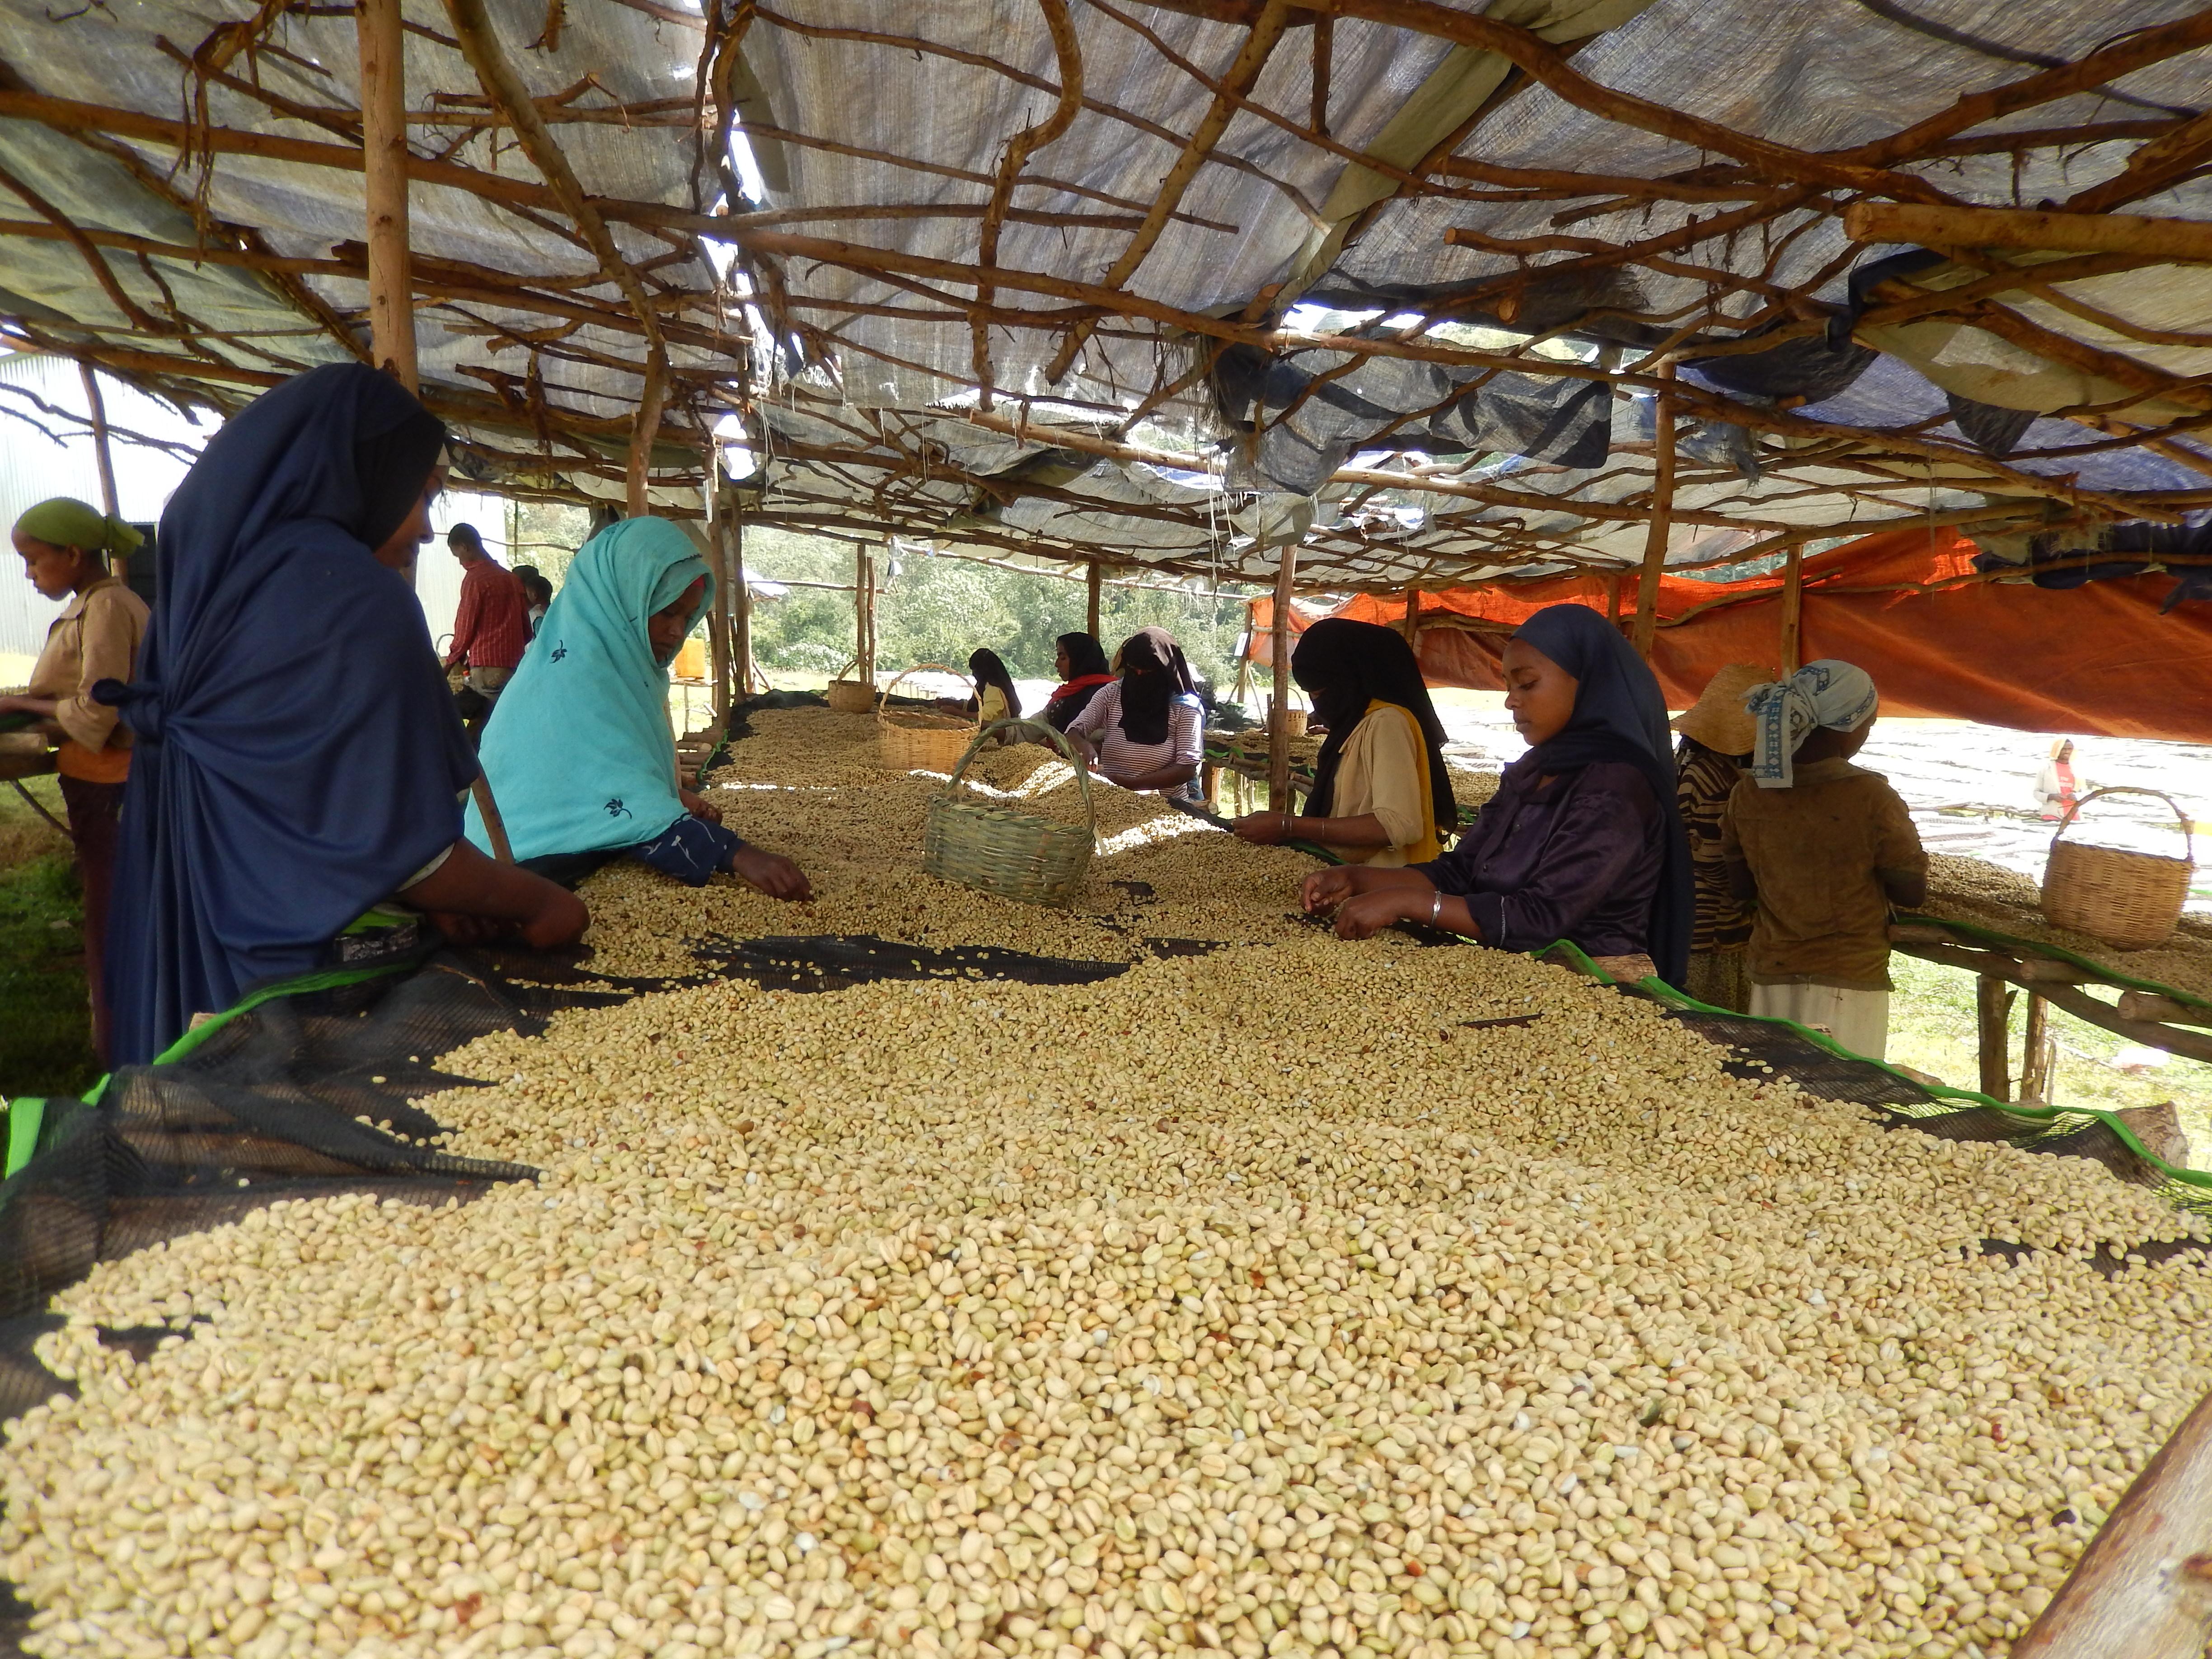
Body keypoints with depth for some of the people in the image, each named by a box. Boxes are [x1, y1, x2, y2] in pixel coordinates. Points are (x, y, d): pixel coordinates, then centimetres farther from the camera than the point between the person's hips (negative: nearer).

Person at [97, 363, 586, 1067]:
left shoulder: (215, 574, 6)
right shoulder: (358, 595, -19)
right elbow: (400, 840, -20)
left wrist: (429, 892, 10)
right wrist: (542, 901, -5)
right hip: (253, 964, -8)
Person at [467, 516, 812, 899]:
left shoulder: (619, 659, 10)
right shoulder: (575, 666, -18)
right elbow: (624, 800, -28)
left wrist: (674, 795, 0)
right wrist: (733, 854, -34)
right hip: (547, 870, -8)